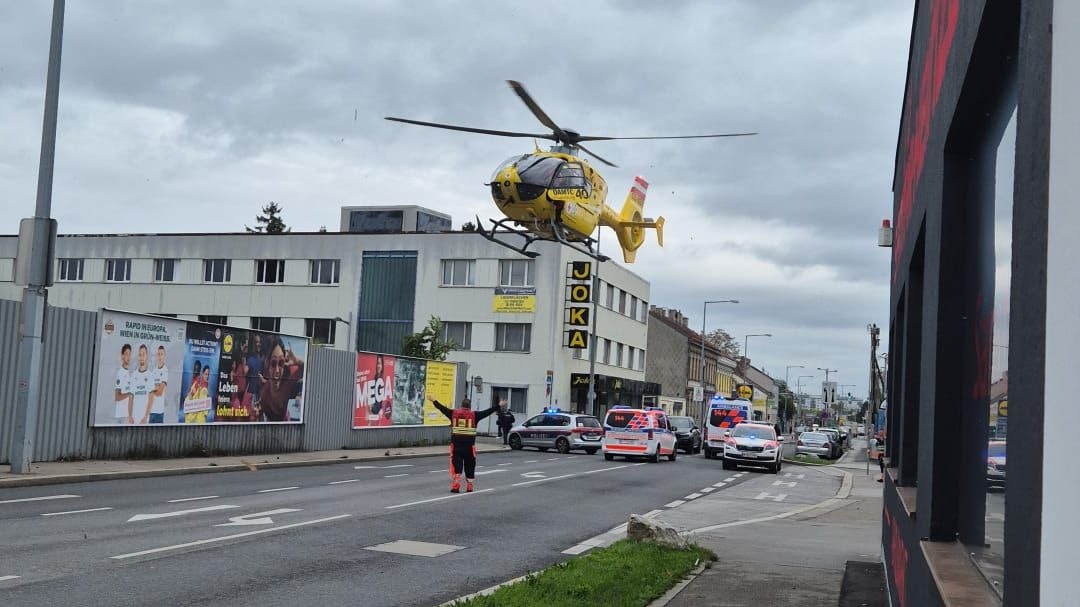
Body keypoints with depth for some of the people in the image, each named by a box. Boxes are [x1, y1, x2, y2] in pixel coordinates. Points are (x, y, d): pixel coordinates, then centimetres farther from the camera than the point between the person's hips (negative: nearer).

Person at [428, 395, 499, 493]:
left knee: (456, 464, 1)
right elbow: (487, 412, 1)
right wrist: (498, 406, 9)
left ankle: (455, 486, -8)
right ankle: (469, 487, 16)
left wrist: (434, 401, 26)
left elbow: (442, 408, 13)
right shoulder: (474, 415, 0)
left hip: (456, 443, 1)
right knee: (469, 466, 11)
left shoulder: (454, 413, 5)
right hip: (469, 444, 0)